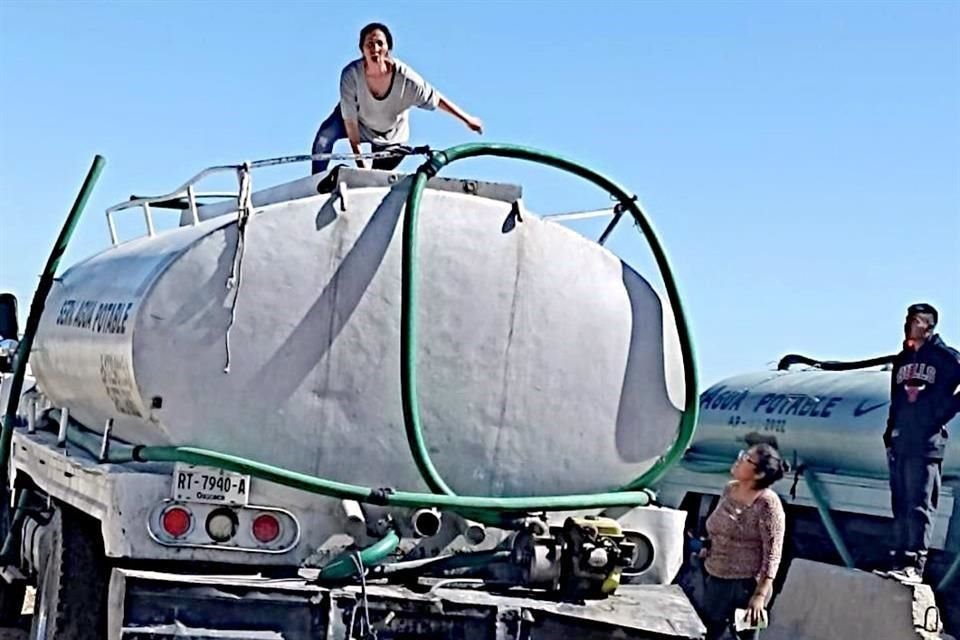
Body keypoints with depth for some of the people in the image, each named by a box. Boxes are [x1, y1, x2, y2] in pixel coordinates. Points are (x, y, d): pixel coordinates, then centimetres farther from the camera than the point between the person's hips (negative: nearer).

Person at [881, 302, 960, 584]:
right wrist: (890, 434, 15)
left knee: (920, 506, -9)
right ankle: (899, 560, 13)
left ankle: (914, 564, -13)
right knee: (900, 506, 9)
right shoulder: (902, 359, 19)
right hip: (900, 443, 7)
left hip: (927, 444, -7)